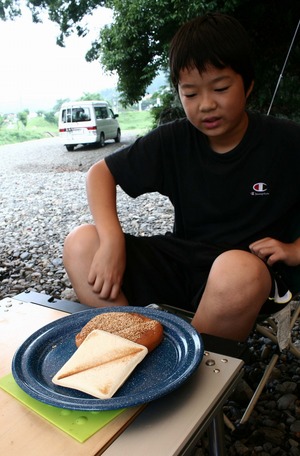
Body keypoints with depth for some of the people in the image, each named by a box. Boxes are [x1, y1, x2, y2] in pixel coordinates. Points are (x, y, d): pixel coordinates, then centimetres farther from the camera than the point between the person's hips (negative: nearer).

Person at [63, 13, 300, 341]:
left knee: (239, 271, -40)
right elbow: (101, 172, 1)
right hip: (180, 258, 3)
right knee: (81, 244, -14)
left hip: (251, 266, -2)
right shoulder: (172, 142, 0)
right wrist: (112, 240, -16)